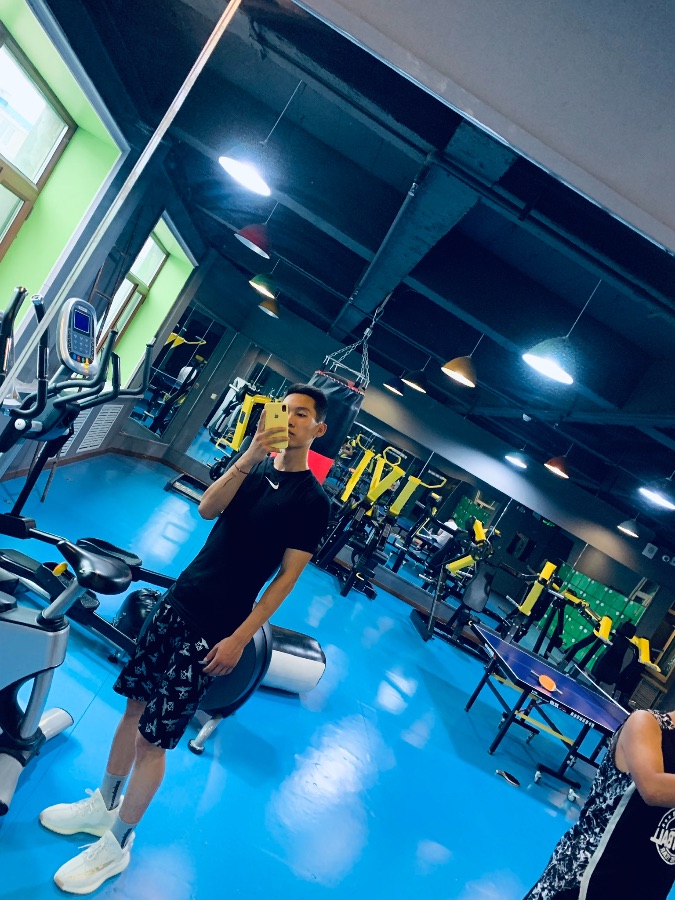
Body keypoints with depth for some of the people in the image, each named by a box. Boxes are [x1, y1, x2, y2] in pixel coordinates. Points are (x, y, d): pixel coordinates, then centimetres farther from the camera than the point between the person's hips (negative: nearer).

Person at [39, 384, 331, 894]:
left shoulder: (311, 501, -10)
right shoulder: (254, 466, 7)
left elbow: (287, 577, -10)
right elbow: (207, 508, -8)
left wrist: (240, 638, -13)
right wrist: (249, 458, -22)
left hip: (213, 630, -5)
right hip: (179, 602, 5)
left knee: (153, 738, 3)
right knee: (136, 705, 16)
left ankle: (115, 847, 26)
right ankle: (104, 805, 40)